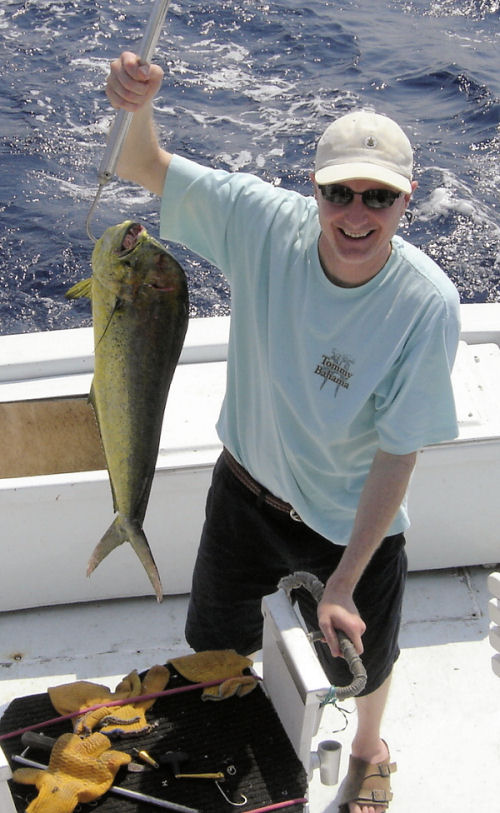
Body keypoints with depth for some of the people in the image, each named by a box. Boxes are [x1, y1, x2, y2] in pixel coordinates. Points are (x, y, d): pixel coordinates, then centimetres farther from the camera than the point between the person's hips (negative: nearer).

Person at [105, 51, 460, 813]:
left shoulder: (427, 304, -31)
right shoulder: (268, 222, -24)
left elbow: (396, 455, -24)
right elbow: (144, 168, -17)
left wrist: (342, 585, -23)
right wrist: (138, 105, -40)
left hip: (351, 520, -2)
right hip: (249, 485, 3)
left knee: (361, 661, 25)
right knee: (216, 641, 26)